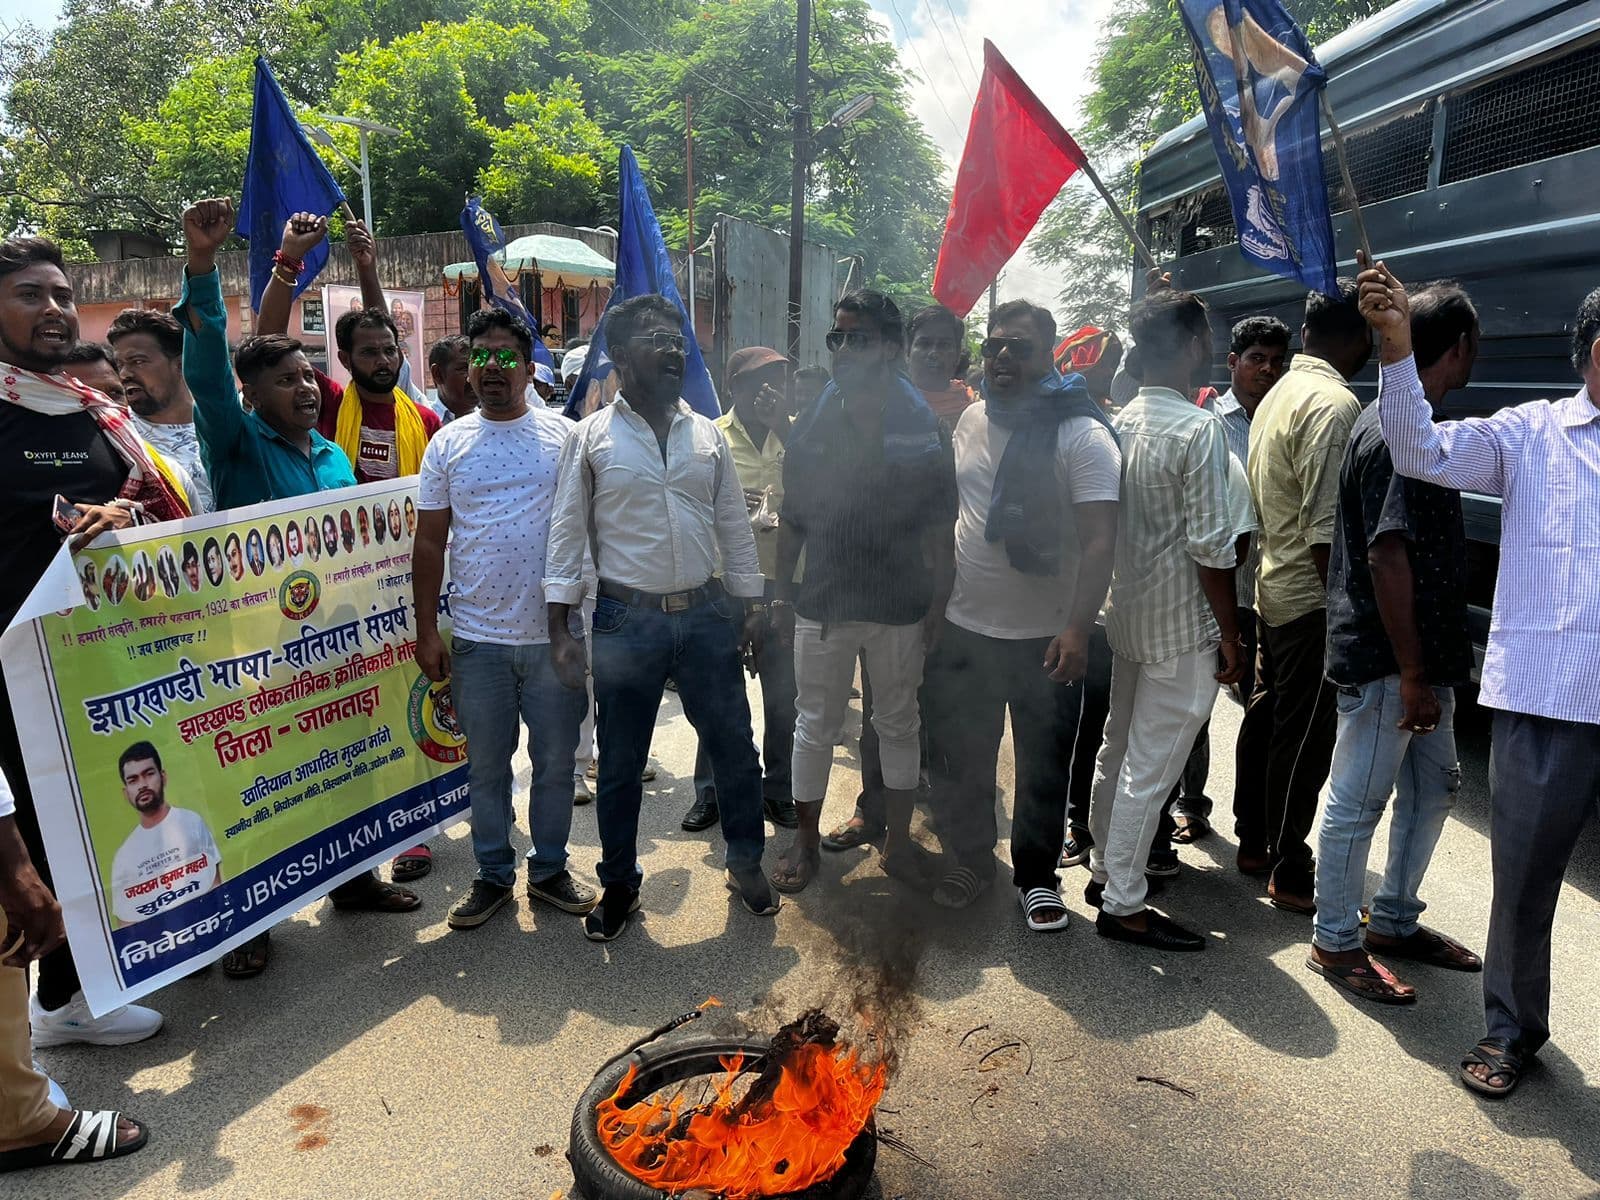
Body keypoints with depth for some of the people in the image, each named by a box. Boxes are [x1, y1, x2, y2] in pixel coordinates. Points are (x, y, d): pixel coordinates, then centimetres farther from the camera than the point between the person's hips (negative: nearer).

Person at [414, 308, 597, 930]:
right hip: (477, 638, 1)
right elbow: (430, 542, 6)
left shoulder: (564, 436, 1)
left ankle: (550, 868, 29)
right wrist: (426, 632, 3)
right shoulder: (448, 443, 4)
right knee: (486, 766, 13)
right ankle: (493, 874, 29)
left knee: (556, 762, 11)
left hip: (555, 634, -1)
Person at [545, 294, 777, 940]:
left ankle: (746, 863, 32)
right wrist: (560, 628, -7)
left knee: (734, 746, 10)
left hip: (706, 617, 3)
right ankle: (619, 884, 29)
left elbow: (734, 526, 11)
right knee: (620, 764, 9)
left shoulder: (707, 434, 7)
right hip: (626, 621, -2)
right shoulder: (591, 436, -2)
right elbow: (567, 533, -3)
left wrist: (749, 604, 9)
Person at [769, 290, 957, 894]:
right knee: (815, 725, 10)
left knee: (899, 725, 13)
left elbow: (940, 527, -2)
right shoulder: (813, 425, 2)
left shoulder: (923, 426, -4)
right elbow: (791, 520, 6)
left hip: (900, 606, -1)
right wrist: (782, 594, 4)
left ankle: (898, 839, 30)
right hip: (822, 604, 1)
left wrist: (939, 605, -5)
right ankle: (806, 839, 27)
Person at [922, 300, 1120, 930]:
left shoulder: (1082, 434, -12)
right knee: (959, 759, 16)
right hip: (962, 627, 5)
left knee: (1044, 768, 10)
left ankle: (1036, 875, 31)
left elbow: (1100, 540, -18)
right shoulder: (971, 419, 6)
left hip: (1045, 638, -4)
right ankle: (971, 856, 37)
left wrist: (1077, 629, -27)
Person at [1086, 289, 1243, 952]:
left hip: (1125, 615, 8)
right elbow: (1210, 545, -18)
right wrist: (1230, 634, -10)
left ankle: (1105, 870, 33)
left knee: (1117, 753, 18)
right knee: (1149, 770, 0)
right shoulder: (1198, 427, -16)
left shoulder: (1121, 421, 6)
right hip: (1180, 628, -8)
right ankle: (1123, 905, 10)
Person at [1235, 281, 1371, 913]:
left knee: (1266, 719, 17)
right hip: (1312, 599, -10)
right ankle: (1290, 873, 10)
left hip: (1272, 588, 10)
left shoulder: (1278, 394, 11)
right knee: (1304, 741, -1)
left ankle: (1253, 842, 30)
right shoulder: (1335, 405, -18)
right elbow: (1326, 528, -23)